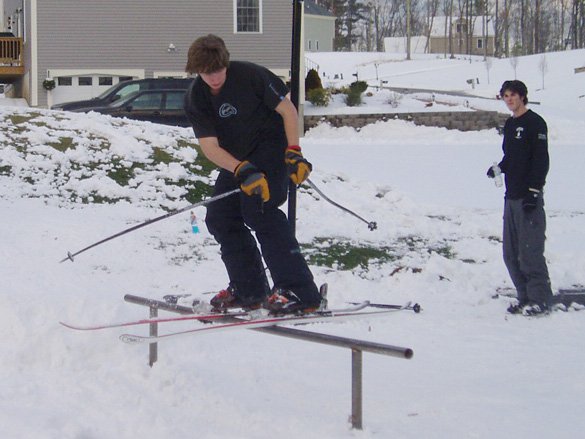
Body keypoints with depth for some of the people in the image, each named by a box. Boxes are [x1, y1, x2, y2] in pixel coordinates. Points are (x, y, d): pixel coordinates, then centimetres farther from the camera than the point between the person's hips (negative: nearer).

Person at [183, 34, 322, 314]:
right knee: (219, 217, 0)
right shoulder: (195, 99, -10)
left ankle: (300, 292, -25)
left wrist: (294, 153, -21)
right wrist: (242, 171, -35)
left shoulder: (250, 75, -20)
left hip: (271, 146, -6)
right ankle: (249, 290, 12)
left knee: (258, 209, -23)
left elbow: (288, 110, -11)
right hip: (236, 159, 6)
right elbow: (209, 146, -19)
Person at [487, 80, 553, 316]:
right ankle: (525, 297, 16)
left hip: (529, 198, -9)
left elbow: (541, 159, -13)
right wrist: (499, 168, 7)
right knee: (512, 253, 9)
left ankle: (539, 299, -2)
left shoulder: (535, 123, -7)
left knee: (530, 252, -9)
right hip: (512, 197, 9)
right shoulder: (509, 124, 17)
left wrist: (534, 192, -18)